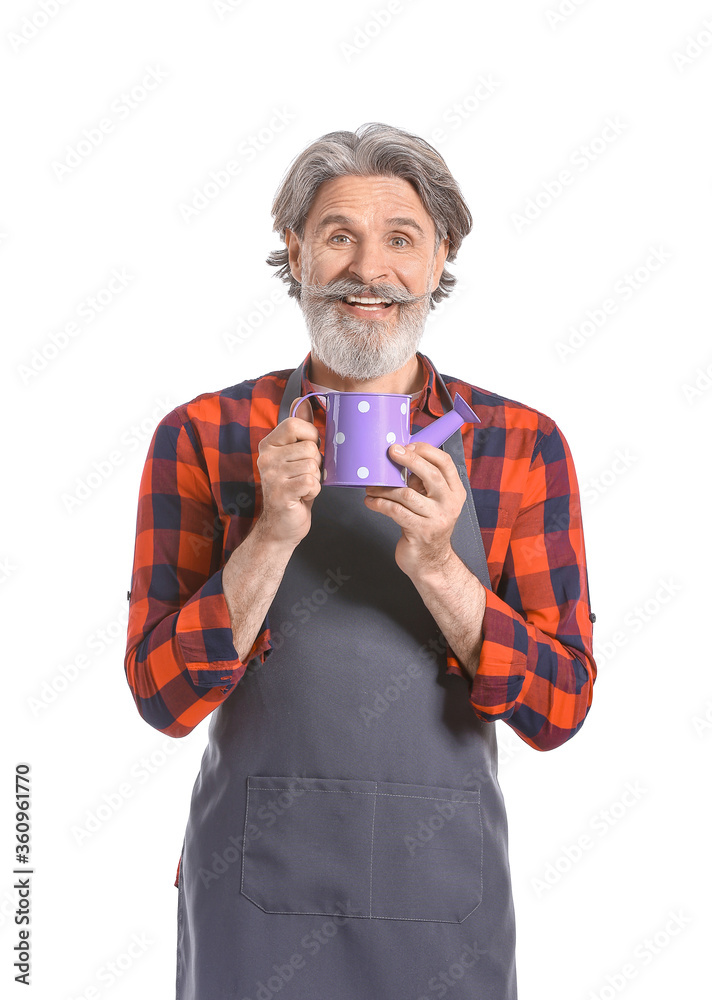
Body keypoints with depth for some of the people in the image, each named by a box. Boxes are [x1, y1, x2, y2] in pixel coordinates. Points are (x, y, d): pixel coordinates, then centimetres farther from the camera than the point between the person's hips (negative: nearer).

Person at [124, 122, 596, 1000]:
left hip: (445, 894, 1)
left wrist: (435, 566, -21)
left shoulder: (522, 445, -3)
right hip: (255, 892, 0)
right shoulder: (202, 437, -4)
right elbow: (166, 696, -7)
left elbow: (560, 708, -6)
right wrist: (274, 534, -21)